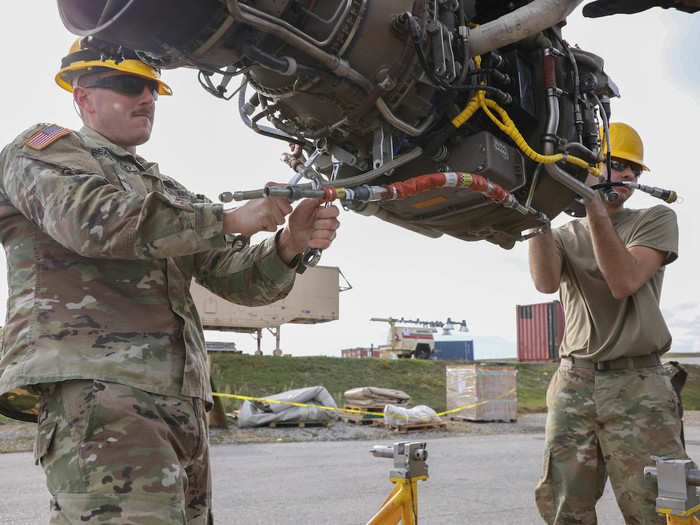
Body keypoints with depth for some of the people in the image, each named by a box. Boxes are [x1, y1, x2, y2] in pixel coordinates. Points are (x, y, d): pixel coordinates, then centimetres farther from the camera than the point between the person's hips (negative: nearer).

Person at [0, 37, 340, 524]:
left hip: (183, 401, 7)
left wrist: (290, 244, -4)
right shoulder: (44, 148, 10)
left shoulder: (168, 192, 27)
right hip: (96, 388, -7)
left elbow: (241, 278, 18)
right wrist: (227, 219, -11)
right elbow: (95, 220, -14)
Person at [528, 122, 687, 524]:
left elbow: (624, 282, -11)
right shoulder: (565, 235, 17)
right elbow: (547, 282, -7)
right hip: (573, 383, 3)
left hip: (638, 385, -2)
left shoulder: (656, 219, 8)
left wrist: (596, 207, -15)